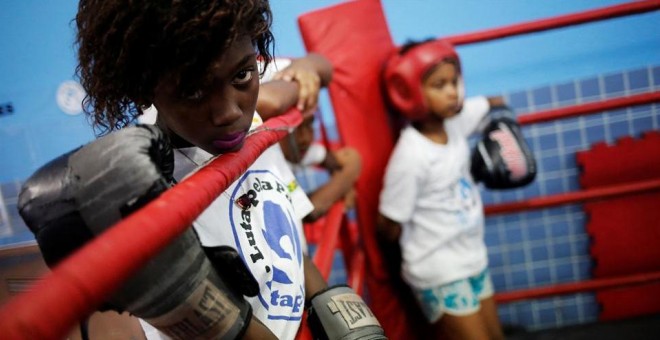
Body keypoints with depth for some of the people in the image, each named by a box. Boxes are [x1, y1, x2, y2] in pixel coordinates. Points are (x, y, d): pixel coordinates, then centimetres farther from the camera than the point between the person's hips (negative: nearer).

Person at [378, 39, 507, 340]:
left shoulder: (454, 120, -5)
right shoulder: (411, 155, -26)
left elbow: (492, 103, 19)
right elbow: (388, 227, -18)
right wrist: (420, 253, -2)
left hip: (472, 261, 8)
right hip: (439, 275, -8)